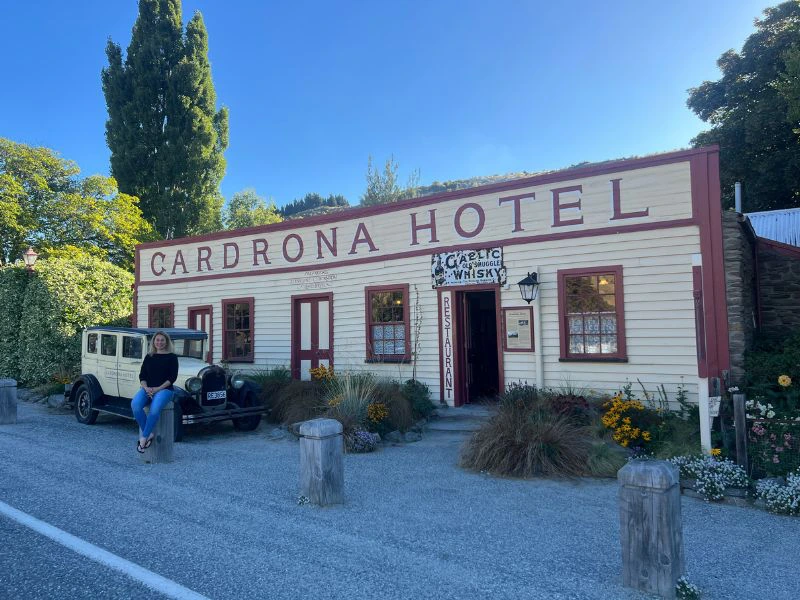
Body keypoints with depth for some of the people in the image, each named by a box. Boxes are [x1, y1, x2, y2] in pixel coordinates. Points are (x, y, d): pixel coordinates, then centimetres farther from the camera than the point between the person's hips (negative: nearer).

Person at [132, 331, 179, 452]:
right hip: (147, 388, 4)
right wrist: (146, 388, -7)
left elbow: (173, 377, -3)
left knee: (155, 409, -35)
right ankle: (149, 433, -19)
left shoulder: (171, 357, 5)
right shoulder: (149, 357, 17)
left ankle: (143, 437, -22)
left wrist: (158, 388, -12)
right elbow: (142, 375, 12)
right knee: (135, 405, -29)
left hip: (164, 389, -4)